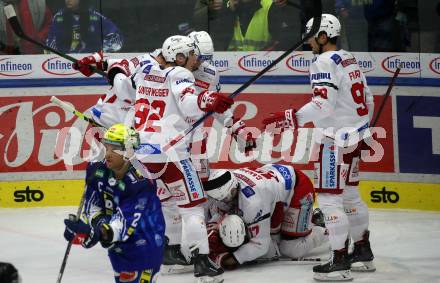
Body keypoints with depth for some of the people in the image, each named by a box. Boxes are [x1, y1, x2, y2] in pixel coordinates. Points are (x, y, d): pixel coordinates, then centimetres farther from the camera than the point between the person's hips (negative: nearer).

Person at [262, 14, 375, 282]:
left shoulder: (325, 63, -15)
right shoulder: (350, 60, 13)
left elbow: (323, 105, -26)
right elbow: (368, 100, 18)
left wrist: (290, 119, -25)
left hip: (336, 140, -10)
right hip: (355, 135, 10)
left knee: (329, 198, -7)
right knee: (349, 195, 19)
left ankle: (340, 262, -7)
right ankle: (363, 252, 26)